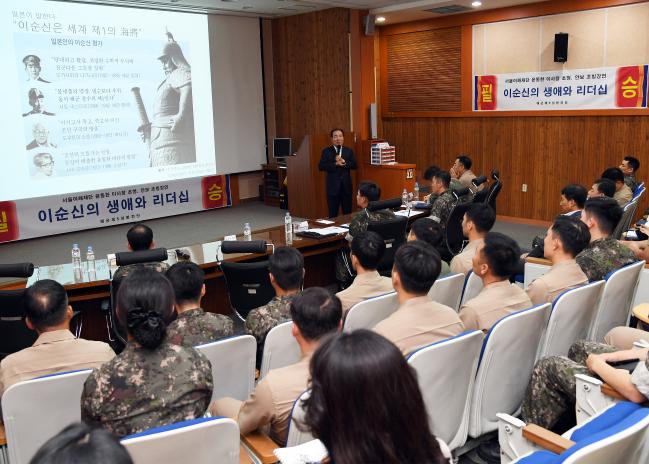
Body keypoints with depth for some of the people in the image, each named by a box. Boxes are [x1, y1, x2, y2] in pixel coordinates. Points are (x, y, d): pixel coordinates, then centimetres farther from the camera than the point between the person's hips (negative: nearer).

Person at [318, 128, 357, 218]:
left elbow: (354, 165, 0)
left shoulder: (349, 151, 9)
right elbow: (321, 166, -9)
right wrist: (335, 164, -18)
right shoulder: (326, 151, 2)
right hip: (333, 185, -2)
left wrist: (344, 162, -17)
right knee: (333, 214, 1)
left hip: (346, 185, 2)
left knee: (347, 213, 7)